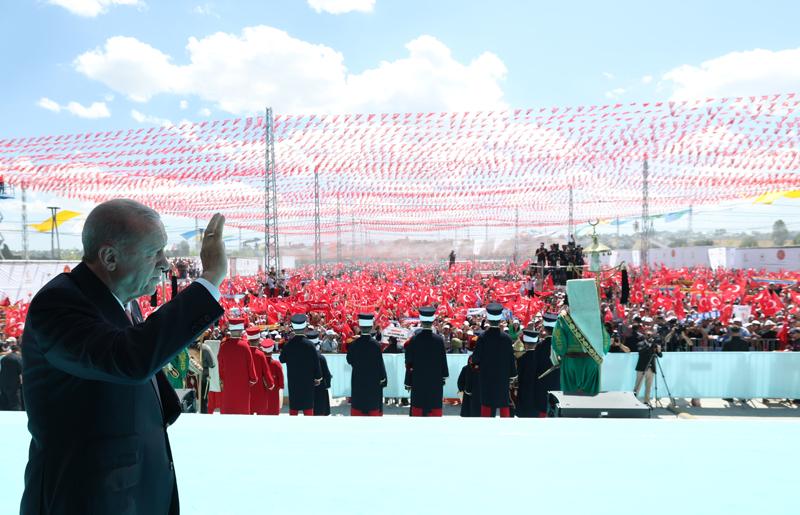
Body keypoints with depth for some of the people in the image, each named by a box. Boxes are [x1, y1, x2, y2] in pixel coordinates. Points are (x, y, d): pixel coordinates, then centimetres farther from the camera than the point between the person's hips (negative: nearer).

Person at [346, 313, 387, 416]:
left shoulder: (354, 344, -7)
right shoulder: (375, 344, -14)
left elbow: (350, 360, 4)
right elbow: (380, 363, -10)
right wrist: (383, 378, -1)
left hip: (358, 379, 2)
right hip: (373, 380, -2)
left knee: (358, 404, 11)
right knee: (374, 404, 6)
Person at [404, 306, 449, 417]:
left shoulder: (414, 340, -7)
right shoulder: (439, 339, -8)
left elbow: (409, 363, -3)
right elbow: (443, 359, -2)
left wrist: (408, 382, 5)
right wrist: (444, 375, 13)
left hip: (418, 380, 1)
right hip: (435, 380, -1)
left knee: (417, 407, 10)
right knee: (435, 408, 6)